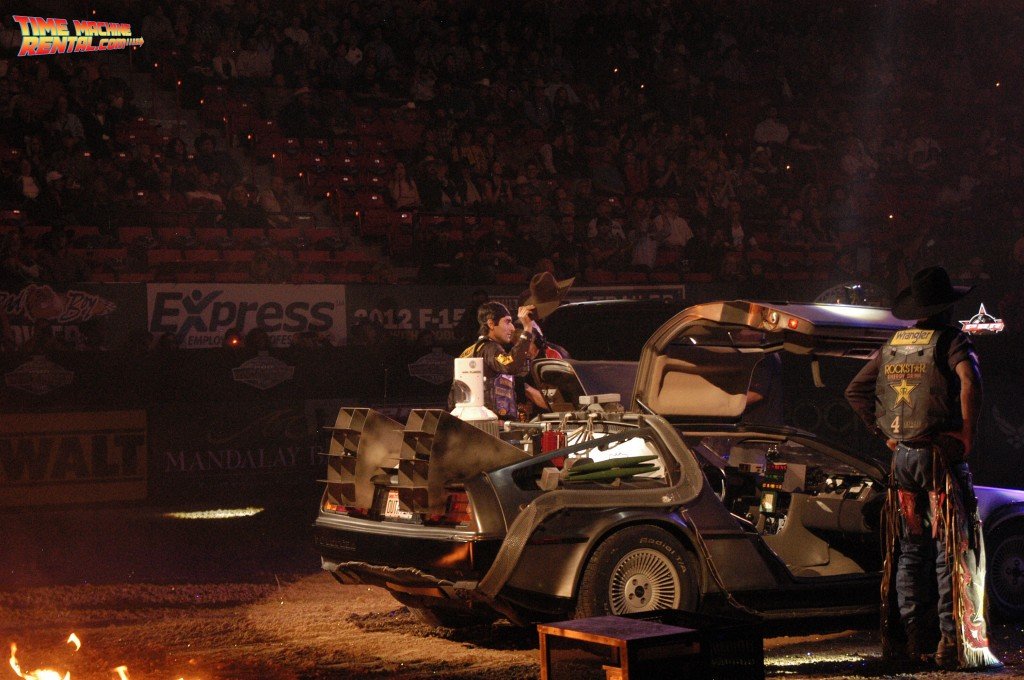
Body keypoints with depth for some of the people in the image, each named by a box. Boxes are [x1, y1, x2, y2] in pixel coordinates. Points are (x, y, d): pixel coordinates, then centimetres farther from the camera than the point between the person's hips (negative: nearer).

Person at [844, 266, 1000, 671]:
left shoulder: (891, 346, 12)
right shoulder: (951, 341, -6)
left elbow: (855, 391, 16)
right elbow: (969, 382, -25)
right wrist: (967, 434, -15)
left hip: (902, 456, 6)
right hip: (942, 455, -6)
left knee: (910, 548, 11)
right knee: (954, 549, -2)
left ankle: (906, 641, 12)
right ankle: (956, 644, -5)